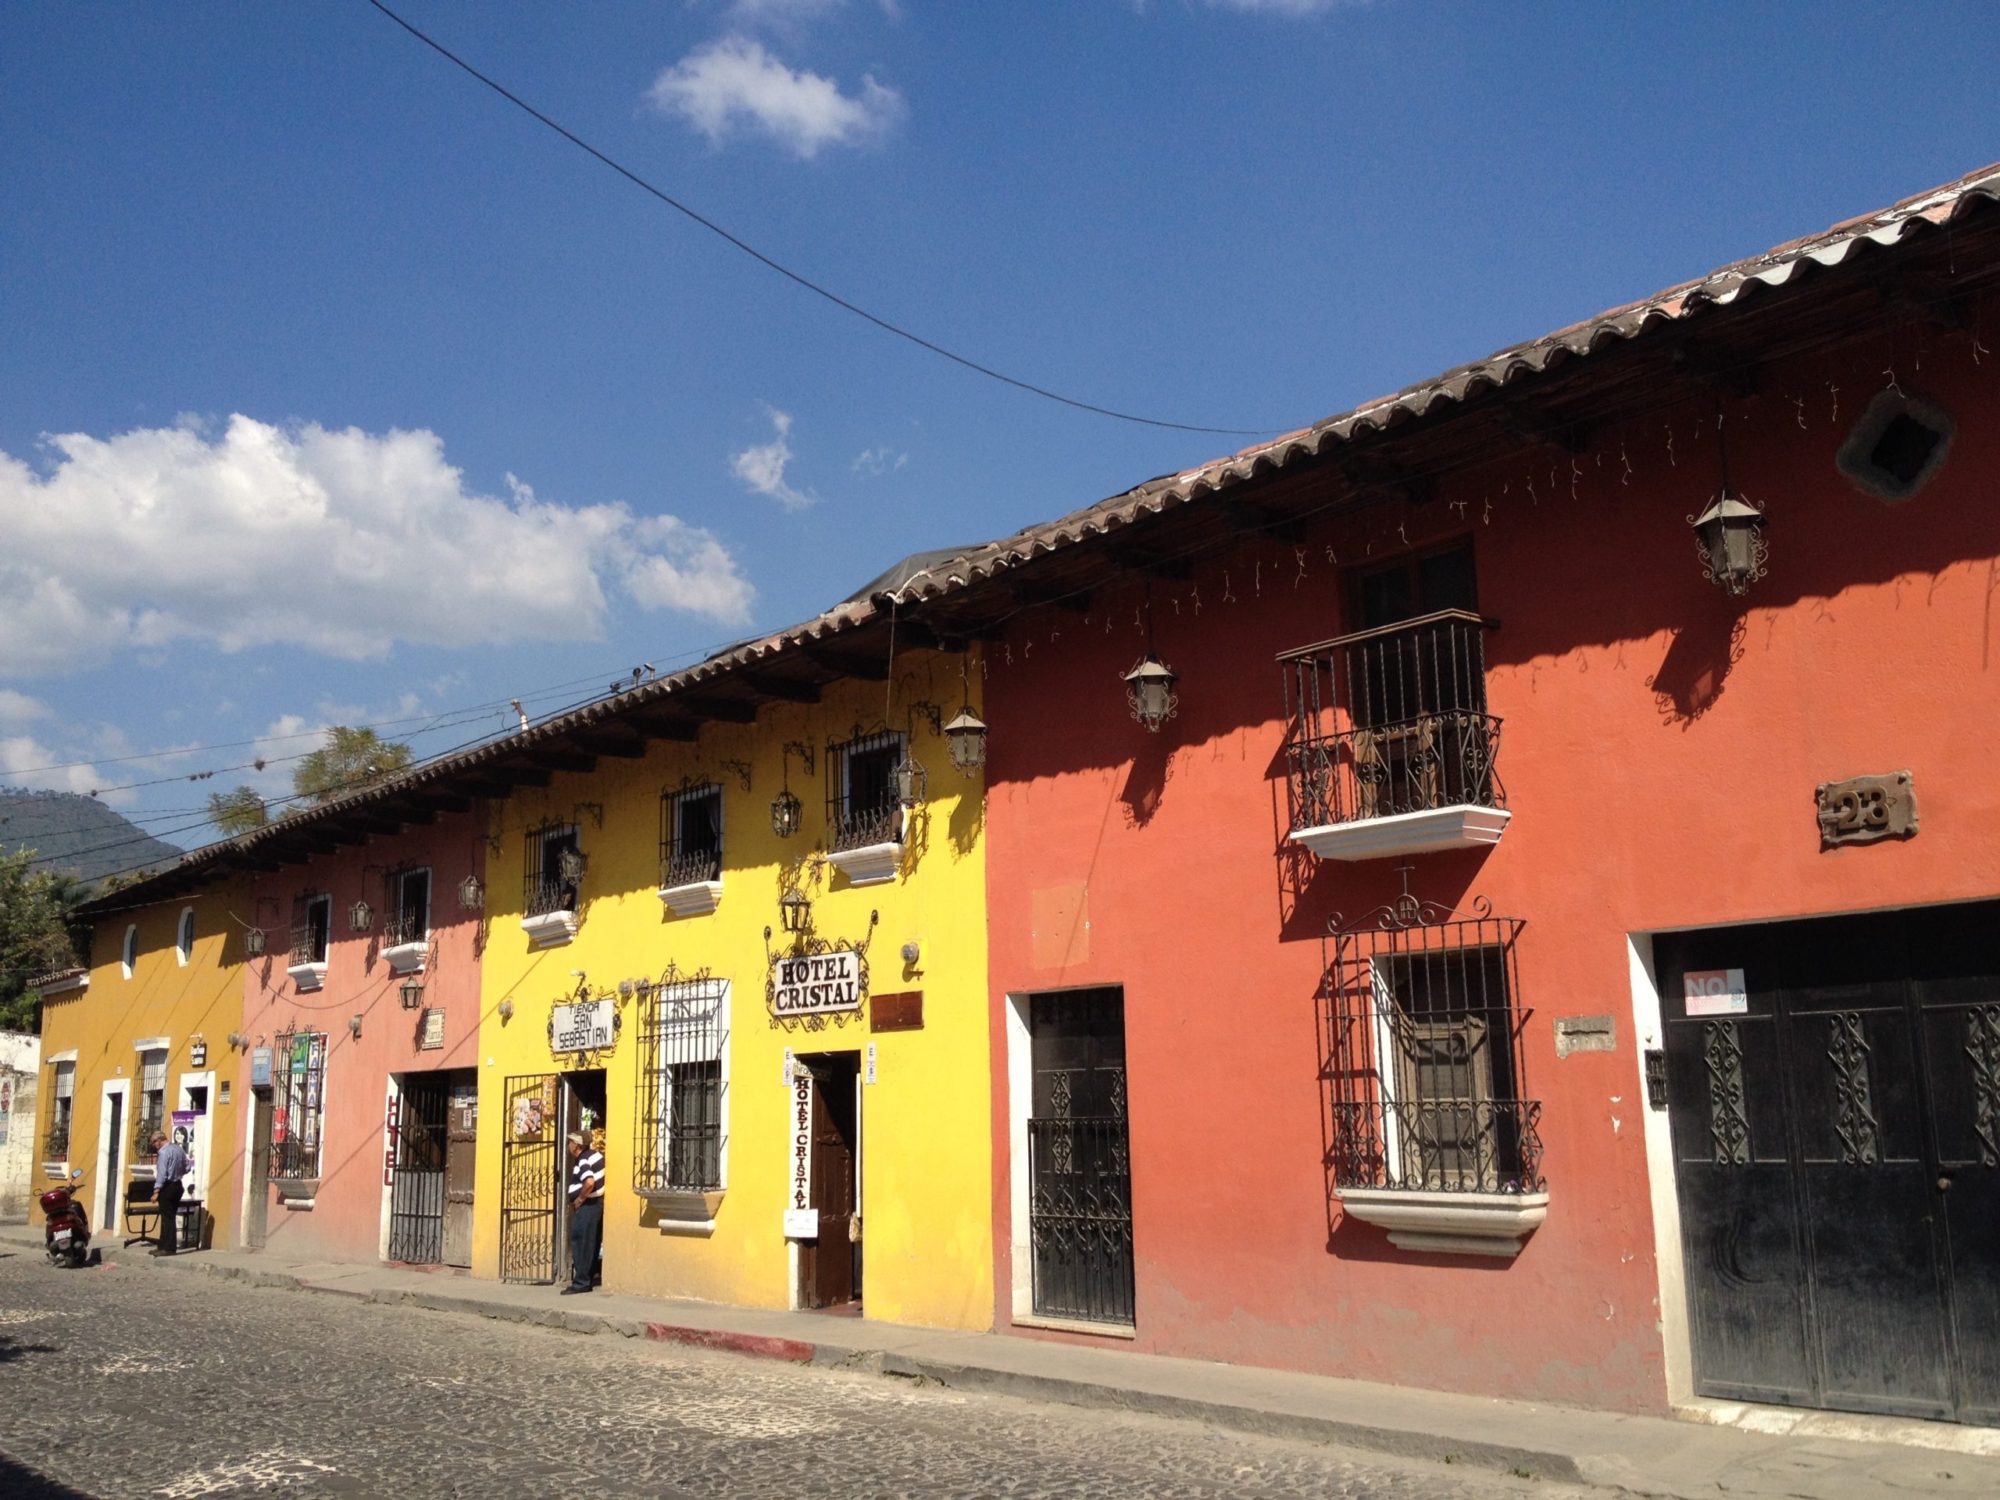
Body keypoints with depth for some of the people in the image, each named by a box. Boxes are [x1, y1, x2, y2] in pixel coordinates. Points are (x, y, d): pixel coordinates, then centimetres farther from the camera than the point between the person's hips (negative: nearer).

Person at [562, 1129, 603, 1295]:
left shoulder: (583, 1162, -20)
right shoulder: (595, 1153, 8)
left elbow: (589, 1182, -36)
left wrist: (580, 1198, -21)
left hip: (586, 1205, -10)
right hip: (597, 1202, 10)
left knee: (580, 1243, -5)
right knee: (592, 1243, 15)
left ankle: (581, 1282, -3)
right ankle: (589, 1277, 23)